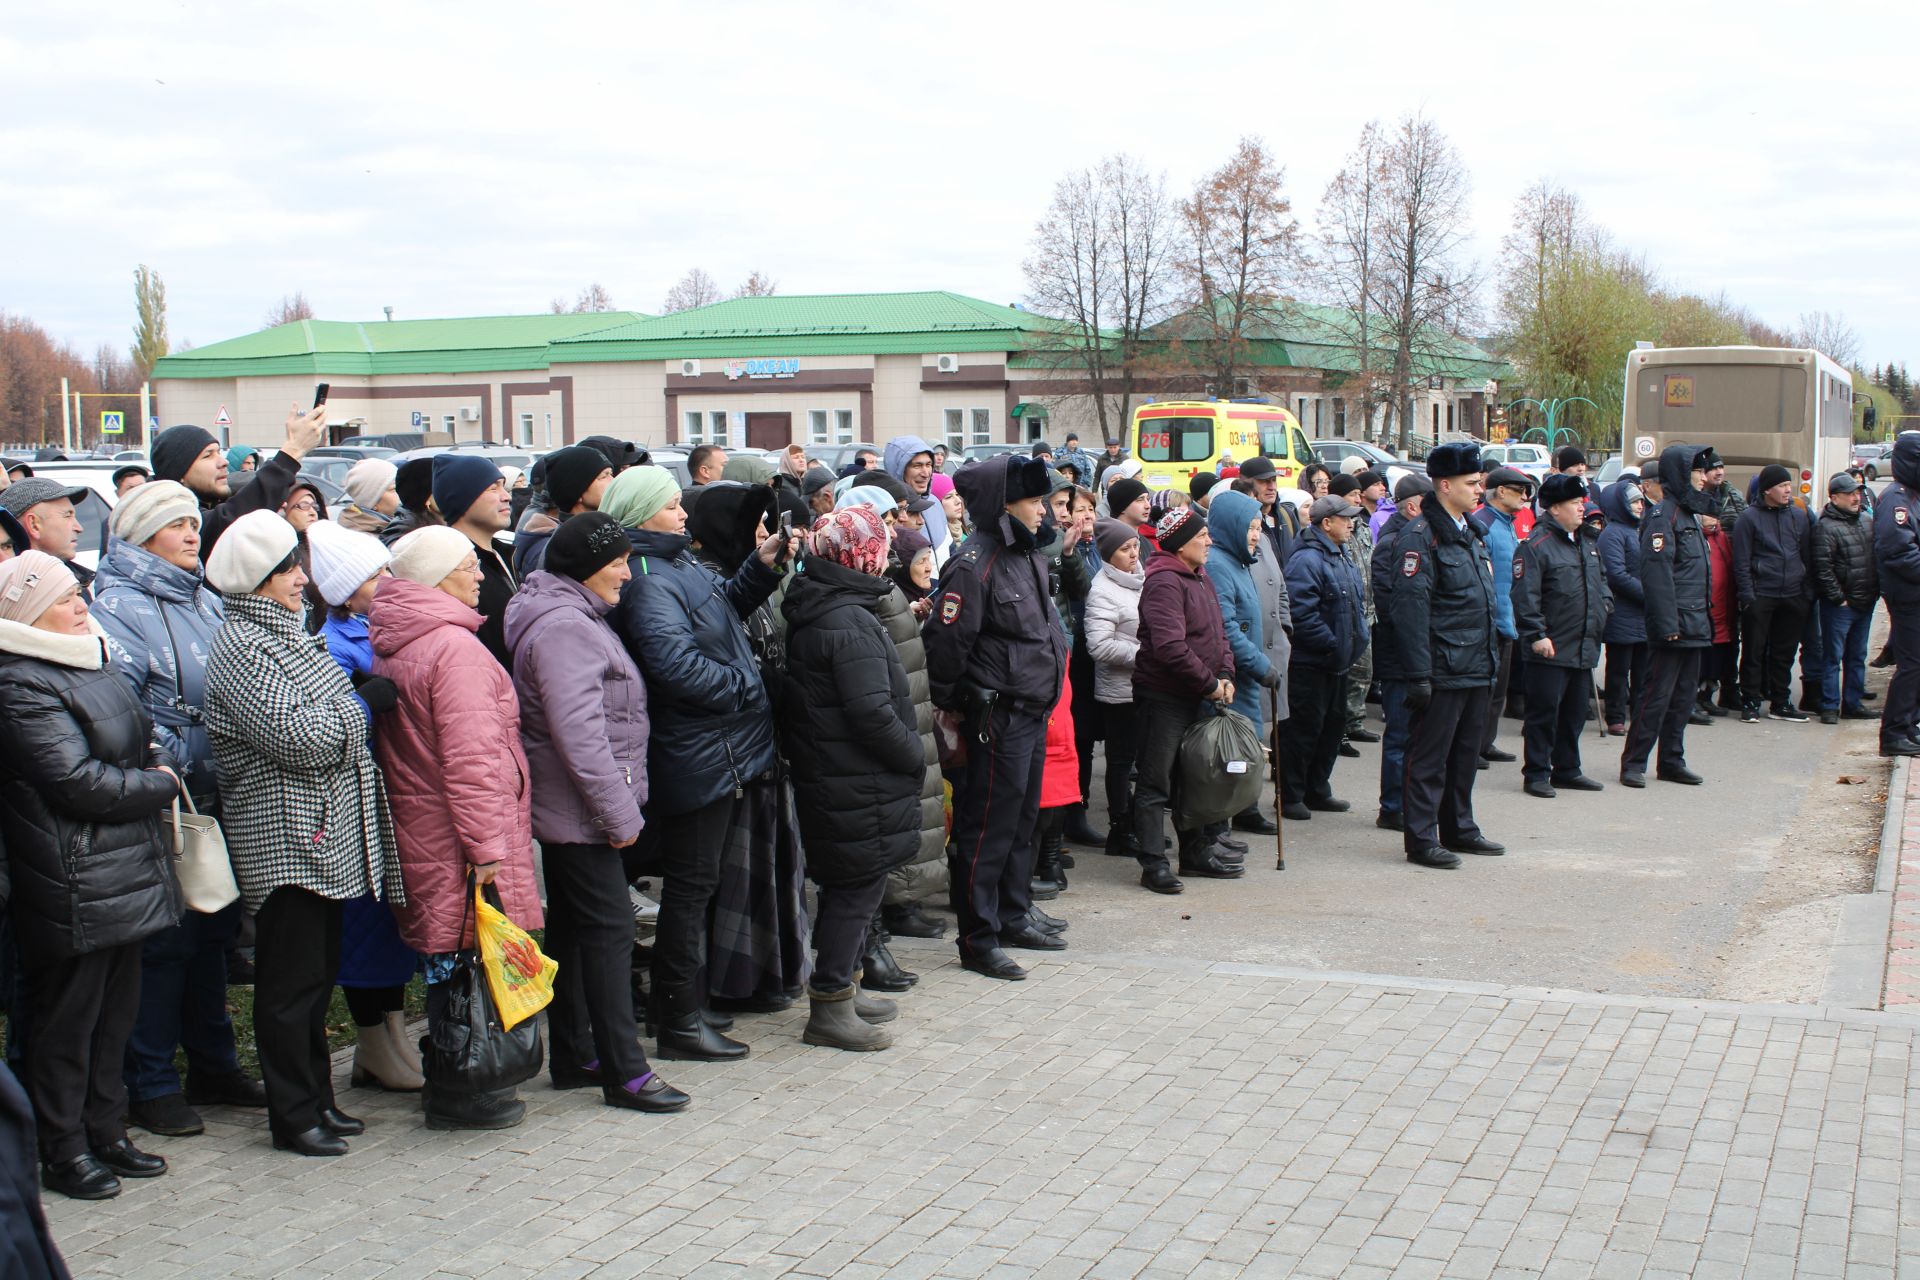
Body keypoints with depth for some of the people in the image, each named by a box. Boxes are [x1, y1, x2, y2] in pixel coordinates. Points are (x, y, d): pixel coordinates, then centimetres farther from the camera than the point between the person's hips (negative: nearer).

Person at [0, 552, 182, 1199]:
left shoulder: (87, 661, 14)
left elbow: (140, 737, 25)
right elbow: (79, 782, -21)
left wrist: (156, 757, 3)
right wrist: (160, 784, -9)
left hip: (125, 875, 9)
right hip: (75, 888, -9)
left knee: (114, 1012, 17)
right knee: (67, 1021, 3)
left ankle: (105, 1133, 28)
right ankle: (63, 1151, 15)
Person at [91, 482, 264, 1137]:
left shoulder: (206, 602, 15)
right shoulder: (119, 605, -10)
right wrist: (171, 763, -18)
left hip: (216, 800, 8)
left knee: (213, 931, 15)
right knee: (163, 942, -1)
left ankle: (213, 1064, 27)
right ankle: (150, 1084, 10)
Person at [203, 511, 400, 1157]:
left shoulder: (285, 633, 17)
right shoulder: (241, 649, -14)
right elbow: (298, 736, -23)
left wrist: (364, 698, 7)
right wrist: (365, 701, -11)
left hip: (323, 834, 10)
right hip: (284, 837, -9)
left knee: (319, 971, 15)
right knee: (290, 980, -1)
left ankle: (317, 1098, 24)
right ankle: (293, 1115, 8)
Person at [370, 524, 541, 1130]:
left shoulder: (389, 647, 12)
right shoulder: (455, 648, -18)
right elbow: (471, 757, -23)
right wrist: (487, 845, -22)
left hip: (419, 830, 9)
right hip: (457, 841, -9)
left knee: (445, 955, 18)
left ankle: (445, 1077, 28)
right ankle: (459, 1094, 6)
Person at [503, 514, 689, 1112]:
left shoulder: (574, 618, 15)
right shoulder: (564, 627, -19)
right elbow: (579, 732, -25)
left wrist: (620, 802, 19)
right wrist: (619, 811, -21)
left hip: (564, 810, 11)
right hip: (580, 811, -11)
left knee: (573, 928, 15)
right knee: (608, 930, -7)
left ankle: (573, 1058, 24)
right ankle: (623, 1072, -3)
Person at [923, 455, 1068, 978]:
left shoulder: (1029, 556, 11)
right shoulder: (974, 565, -18)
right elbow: (947, 641, -19)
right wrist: (949, 704, -9)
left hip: (1033, 712, 9)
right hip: (996, 715, -9)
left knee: (1023, 821, 18)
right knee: (988, 829, -3)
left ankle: (1014, 919, 32)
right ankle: (977, 942, 4)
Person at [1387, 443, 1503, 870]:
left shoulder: (1471, 534, 17)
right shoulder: (1420, 537, -13)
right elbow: (1410, 607, -19)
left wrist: (1492, 659, 21)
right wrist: (1419, 674, -22)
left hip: (1477, 670, 9)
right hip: (1443, 670, -9)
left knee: (1465, 754, 16)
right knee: (1430, 757, -2)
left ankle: (1458, 829, 26)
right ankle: (1421, 839, 4)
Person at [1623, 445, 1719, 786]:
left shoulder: (1689, 512, 17)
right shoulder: (1663, 515, -13)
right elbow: (1656, 574, -21)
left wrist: (1702, 618, 18)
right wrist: (1666, 623, -24)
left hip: (1693, 625, 9)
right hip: (1673, 624, -9)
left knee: (1683, 695, 13)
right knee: (1657, 694, -6)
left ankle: (1672, 761, 20)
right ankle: (1633, 763, 1)